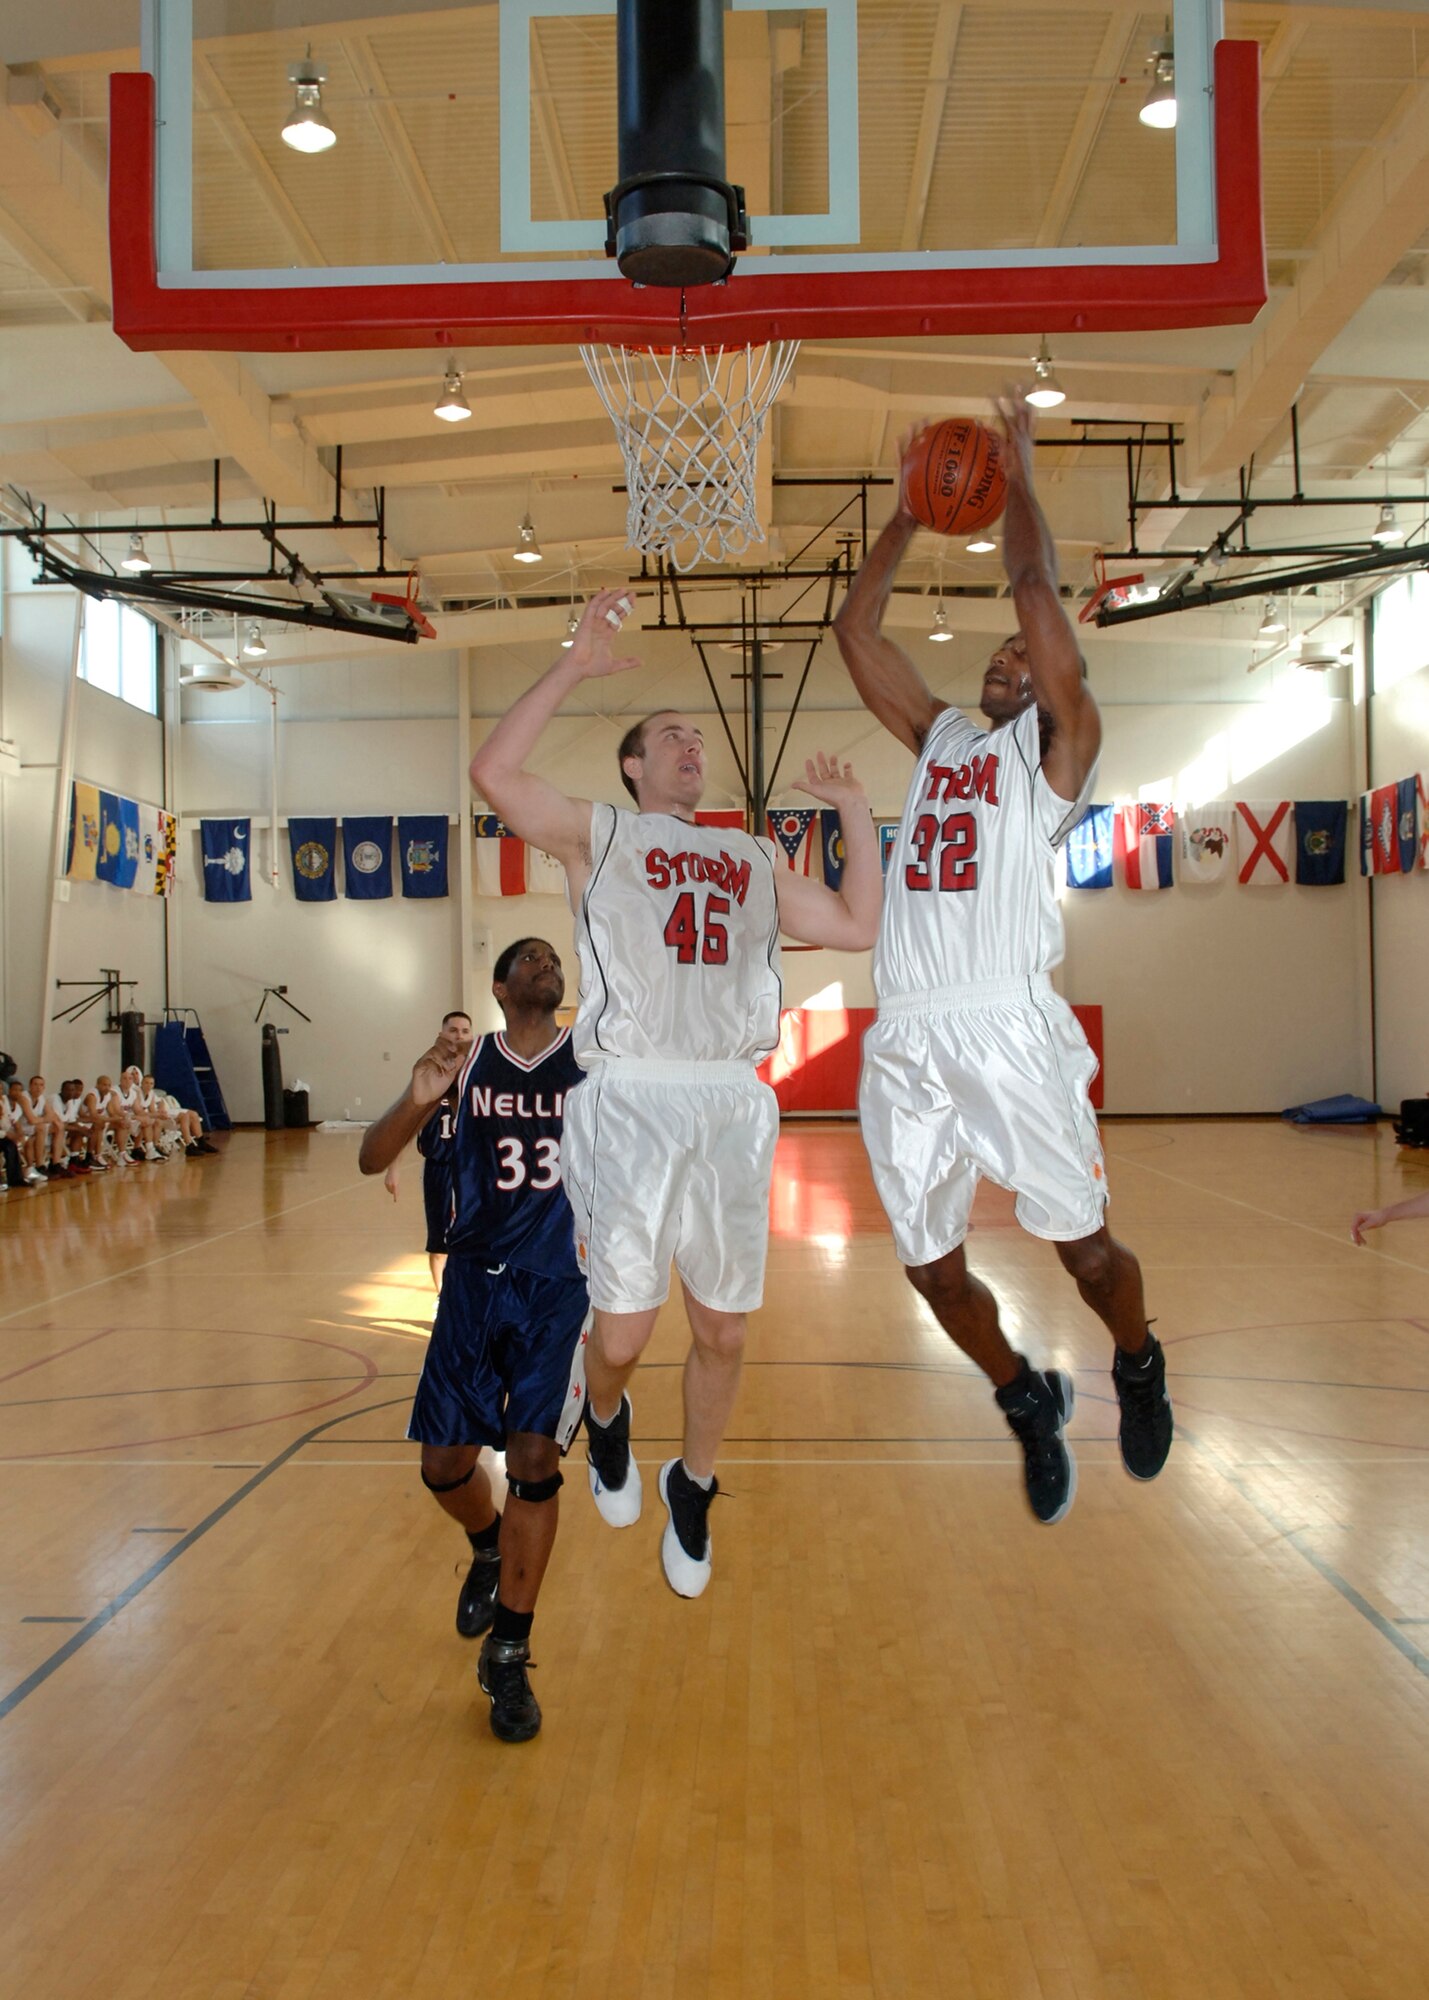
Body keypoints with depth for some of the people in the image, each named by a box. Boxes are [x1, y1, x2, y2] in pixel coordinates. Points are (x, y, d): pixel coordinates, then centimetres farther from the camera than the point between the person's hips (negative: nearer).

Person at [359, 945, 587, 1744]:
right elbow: (372, 1160, -4)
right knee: (445, 1461, 5)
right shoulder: (467, 1061, 1)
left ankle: (509, 1658, 7)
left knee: (533, 1457, -10)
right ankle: (490, 1552, 40)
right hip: (475, 1280, 2)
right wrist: (418, 1097, -23)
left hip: (561, 1287, -2)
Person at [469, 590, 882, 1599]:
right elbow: (496, 772, -5)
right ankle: (606, 1421, 32)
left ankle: (693, 1490, 33)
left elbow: (858, 927, 17)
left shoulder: (754, 859, 23)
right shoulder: (598, 832, 11)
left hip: (734, 1105, 4)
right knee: (623, 1335, -4)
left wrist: (856, 810, 19)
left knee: (723, 1332, 8)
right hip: (631, 1100, -3)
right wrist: (573, 669, -5)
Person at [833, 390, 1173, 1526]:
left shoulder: (1057, 740, 9)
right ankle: (1029, 1402, 32)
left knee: (1085, 1248, 1)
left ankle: (1138, 1367, 32)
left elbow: (1038, 589, -2)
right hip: (905, 1037, 5)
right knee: (932, 1269, 7)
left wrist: (1017, 474, 8)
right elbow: (856, 628, 25)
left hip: (1007, 1024, -5)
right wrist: (912, 513, 27)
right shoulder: (940, 736, 24)